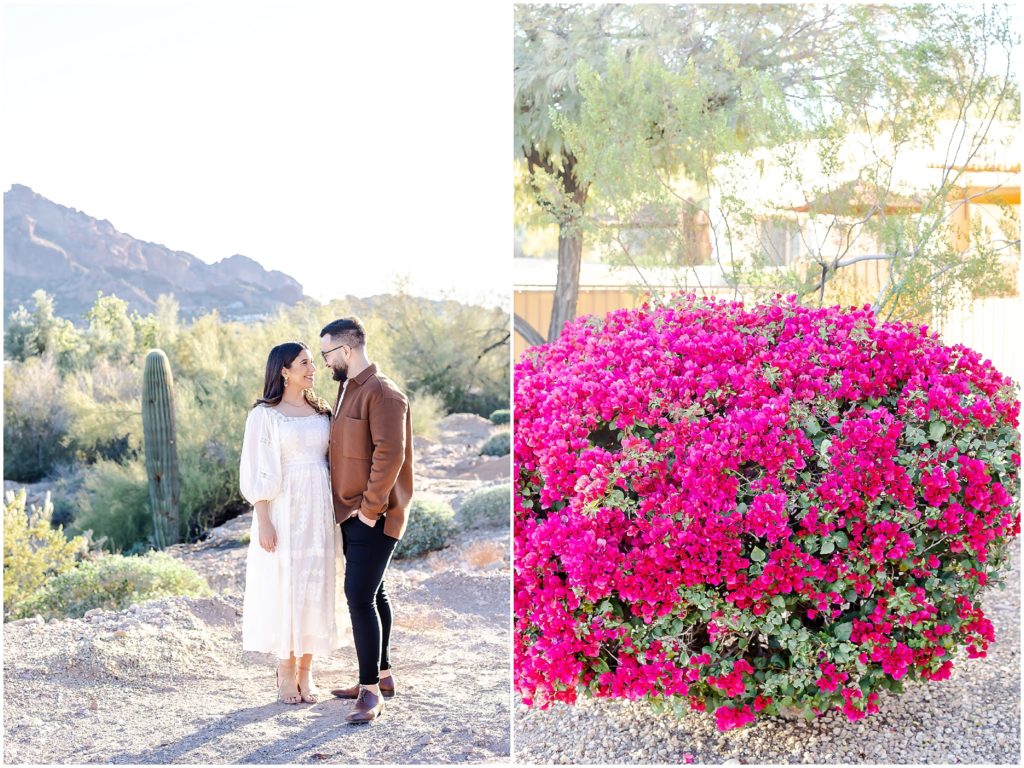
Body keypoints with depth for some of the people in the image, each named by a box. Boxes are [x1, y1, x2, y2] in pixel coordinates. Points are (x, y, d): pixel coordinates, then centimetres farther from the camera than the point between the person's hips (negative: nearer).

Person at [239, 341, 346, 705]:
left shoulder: (321, 412, 11)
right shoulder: (264, 415, -4)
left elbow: (331, 462, 14)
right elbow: (256, 471, -7)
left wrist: (333, 513, 8)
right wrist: (263, 521, -14)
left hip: (319, 512, 5)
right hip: (283, 511, -5)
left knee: (315, 588, 5)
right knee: (283, 588, 0)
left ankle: (306, 673, 14)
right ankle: (285, 673, 11)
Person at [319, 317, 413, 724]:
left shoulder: (382, 392, -16)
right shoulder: (346, 389, 14)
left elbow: (390, 455, -23)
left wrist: (370, 508, -20)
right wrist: (350, 507, 13)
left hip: (374, 516, -10)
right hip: (351, 514, 10)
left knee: (361, 597, -13)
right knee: (372, 594, 16)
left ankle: (371, 691, -8)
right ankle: (381, 676, 26)